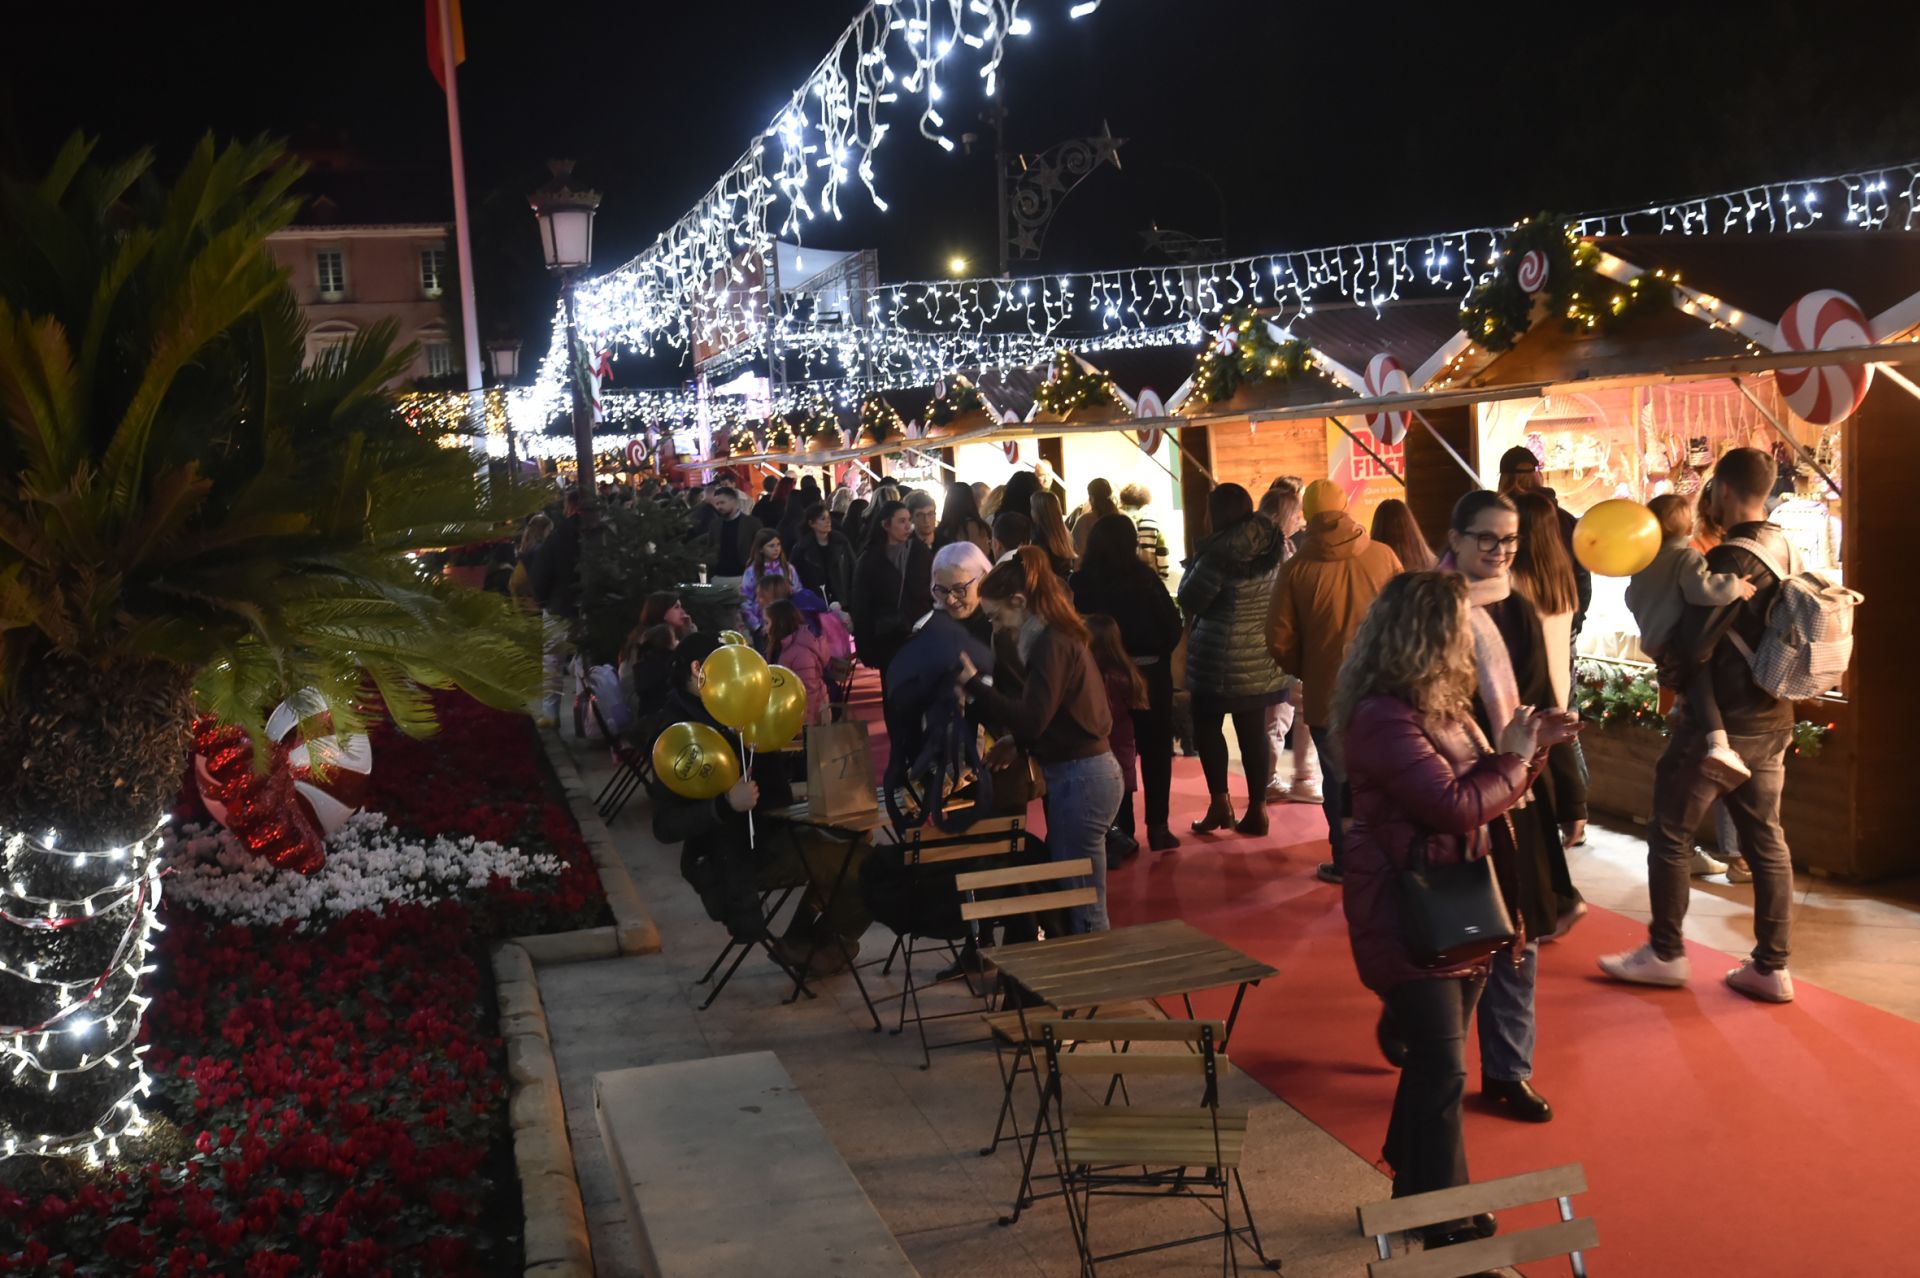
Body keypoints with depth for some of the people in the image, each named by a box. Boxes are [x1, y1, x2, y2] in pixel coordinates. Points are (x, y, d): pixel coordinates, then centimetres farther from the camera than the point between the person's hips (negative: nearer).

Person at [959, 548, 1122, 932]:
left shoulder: (1051, 643, -17)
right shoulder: (1056, 637, 13)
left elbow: (1032, 719, -24)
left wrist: (974, 684, -20)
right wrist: (1017, 740, 7)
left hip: (1080, 778, -10)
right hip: (1079, 773, 10)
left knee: (1083, 906, -3)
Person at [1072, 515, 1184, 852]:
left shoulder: (1081, 582, -9)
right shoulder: (1144, 577, -11)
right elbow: (1172, 624, -7)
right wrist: (1160, 653, 10)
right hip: (1150, 672, -1)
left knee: (1115, 751, 10)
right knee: (1156, 750, 11)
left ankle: (1122, 830, 11)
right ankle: (1157, 827, 11)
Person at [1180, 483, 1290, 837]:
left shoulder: (1220, 551, -17)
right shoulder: (1271, 547, 4)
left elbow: (1190, 600, -11)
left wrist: (1194, 562, 3)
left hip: (1224, 657, -6)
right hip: (1263, 657, 6)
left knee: (1207, 725, 10)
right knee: (1254, 731, 9)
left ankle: (1220, 801, 4)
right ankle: (1257, 809, 11)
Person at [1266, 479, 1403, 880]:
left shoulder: (1297, 568, -10)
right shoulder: (1383, 557, -7)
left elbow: (1280, 642, -8)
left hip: (1326, 694, -1)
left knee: (1339, 778, 11)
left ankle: (1345, 861, 16)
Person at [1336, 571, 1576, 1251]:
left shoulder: (1438, 705, 9)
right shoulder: (1383, 718, -22)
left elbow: (1485, 789, 18)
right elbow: (1456, 806, -26)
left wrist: (1528, 748, 4)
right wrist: (1513, 757, -12)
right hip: (1407, 919, -9)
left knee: (1434, 1061, 18)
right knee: (1441, 1069, -5)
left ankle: (1418, 1193, 33)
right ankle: (1441, 1222, 7)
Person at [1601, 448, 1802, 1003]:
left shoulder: (1732, 559, -21)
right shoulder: (1784, 549, 5)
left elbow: (1694, 645, -24)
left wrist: (1673, 669, -2)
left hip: (1719, 722, -8)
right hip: (1771, 721, 8)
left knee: (1669, 836, 7)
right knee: (1766, 841, 11)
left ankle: (1664, 955, 16)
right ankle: (1771, 967, 17)